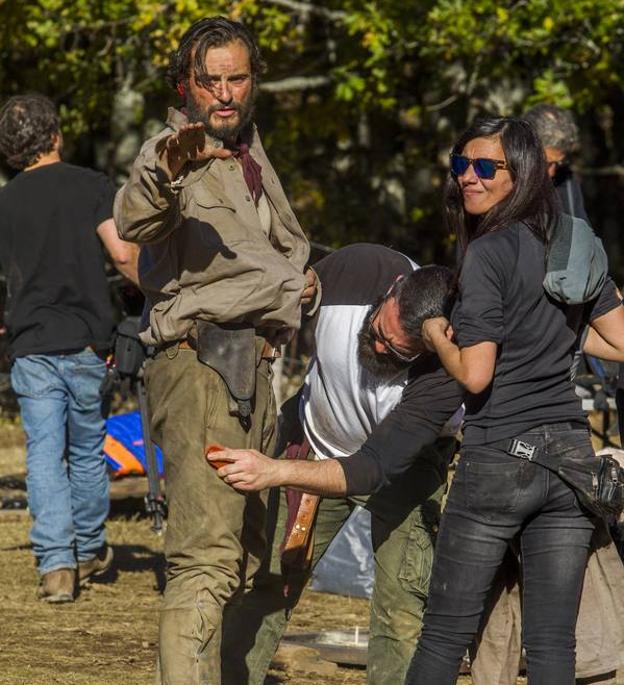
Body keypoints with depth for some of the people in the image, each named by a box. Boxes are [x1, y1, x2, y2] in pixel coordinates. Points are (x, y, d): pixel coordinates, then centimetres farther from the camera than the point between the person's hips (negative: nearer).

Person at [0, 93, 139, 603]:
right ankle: (90, 551, 28)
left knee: (44, 455, 0)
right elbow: (124, 254, -10)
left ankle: (56, 562, -11)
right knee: (87, 451, 13)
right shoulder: (91, 186, -1)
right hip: (86, 341, -1)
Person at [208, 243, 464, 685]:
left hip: (405, 464, -3)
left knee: (402, 606, -15)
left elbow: (371, 470, -42)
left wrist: (274, 472, -54)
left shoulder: (443, 376, -39)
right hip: (317, 443, 3)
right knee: (265, 586, -1)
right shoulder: (358, 268, -32)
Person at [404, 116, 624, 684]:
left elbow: (475, 375, -15)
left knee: (446, 633, 4)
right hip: (571, 453, 6)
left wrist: (437, 336, 2)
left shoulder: (490, 253, -11)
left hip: (501, 460, -6)